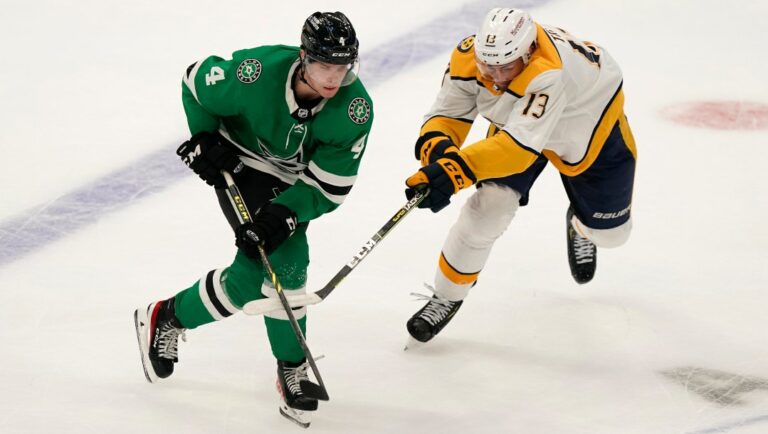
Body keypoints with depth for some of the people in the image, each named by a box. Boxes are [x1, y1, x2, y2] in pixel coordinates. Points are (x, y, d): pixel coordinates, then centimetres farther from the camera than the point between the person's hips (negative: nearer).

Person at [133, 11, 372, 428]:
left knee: (255, 273, -2)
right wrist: (205, 138, -15)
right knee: (284, 264, -16)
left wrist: (285, 213, -34)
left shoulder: (356, 109, -26)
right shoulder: (257, 73, -33)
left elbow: (329, 187, -21)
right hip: (239, 164, -4)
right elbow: (196, 80, -11)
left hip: (289, 181, 4)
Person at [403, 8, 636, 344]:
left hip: (592, 124, -3)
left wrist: (455, 170, -68)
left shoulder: (548, 72, -49)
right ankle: (446, 296, 2)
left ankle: (581, 226, 47)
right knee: (489, 206, -17)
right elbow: (447, 115, -22)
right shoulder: (468, 57, -32)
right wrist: (438, 147, -47)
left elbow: (521, 143, -57)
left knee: (609, 231, 9)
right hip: (514, 117, 3)